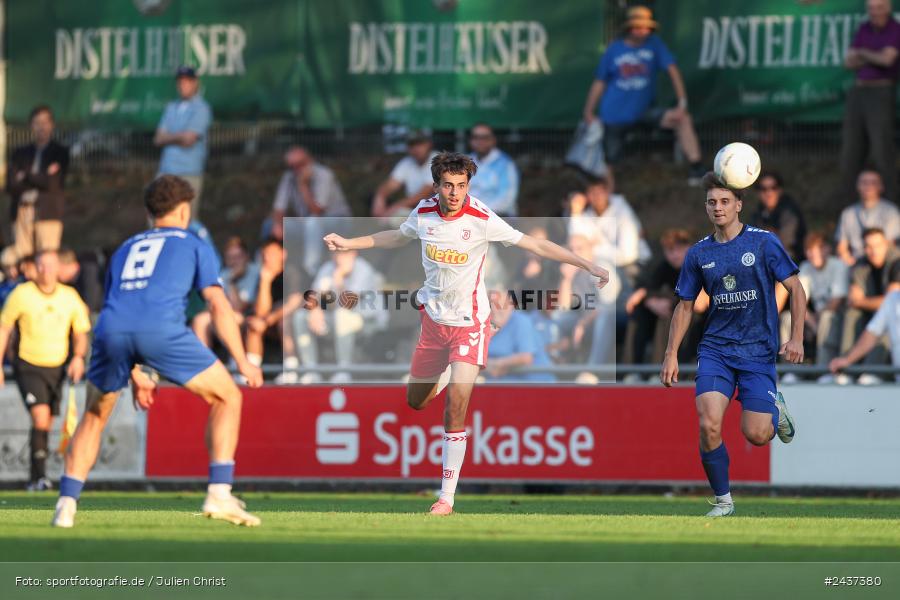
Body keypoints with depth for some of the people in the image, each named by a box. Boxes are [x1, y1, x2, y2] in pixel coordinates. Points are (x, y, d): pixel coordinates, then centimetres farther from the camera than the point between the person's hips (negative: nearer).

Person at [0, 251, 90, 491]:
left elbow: (80, 333, 10)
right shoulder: (22, 294, -6)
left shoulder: (70, 297, 1)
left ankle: (35, 479, 21)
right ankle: (39, 476, -19)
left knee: (46, 425, 7)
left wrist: (78, 357, -10)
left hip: (58, 369, 3)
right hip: (28, 366, -3)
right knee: (40, 417, -20)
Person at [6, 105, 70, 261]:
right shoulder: (20, 153, 17)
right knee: (20, 260, -5)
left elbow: (54, 183, -4)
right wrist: (40, 180, -3)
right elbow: (11, 185, 6)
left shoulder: (60, 153, 7)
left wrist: (26, 177, 2)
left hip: (48, 213, -3)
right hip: (21, 212, 3)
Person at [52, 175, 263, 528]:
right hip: (162, 328, -4)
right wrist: (243, 362, 15)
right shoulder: (194, 245, 24)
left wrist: (135, 377, 45)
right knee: (227, 397, 12)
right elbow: (218, 304, 12)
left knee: (95, 416, 25)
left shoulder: (124, 249, 36)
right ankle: (219, 494, 0)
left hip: (112, 329, 4)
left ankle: (66, 504, 13)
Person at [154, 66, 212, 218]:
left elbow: (188, 140, -12)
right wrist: (179, 137, -4)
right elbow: (158, 139, 10)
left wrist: (168, 137, 3)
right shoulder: (171, 107, 19)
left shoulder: (201, 109, -2)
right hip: (166, 171, 7)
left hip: (188, 173, -7)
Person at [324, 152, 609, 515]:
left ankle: (447, 498, -12)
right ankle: (439, 379, 57)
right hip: (433, 318, 5)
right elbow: (397, 237, 17)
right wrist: (347, 244, 20)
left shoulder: (482, 220, -19)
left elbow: (536, 245, -15)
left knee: (455, 407, -18)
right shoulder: (423, 213, -6)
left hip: (469, 323, -5)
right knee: (415, 402, 18)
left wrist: (588, 266, -20)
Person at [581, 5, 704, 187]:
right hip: (614, 116, 0)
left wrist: (682, 103, -16)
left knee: (682, 118, -20)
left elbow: (672, 70, -6)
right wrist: (589, 113, 4)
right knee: (608, 161, -2)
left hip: (644, 111, 0)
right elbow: (599, 82, 7)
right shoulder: (615, 50, 1)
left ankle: (696, 168, -24)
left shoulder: (654, 44, 0)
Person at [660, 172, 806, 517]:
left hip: (758, 350, -2)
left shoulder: (764, 243, -4)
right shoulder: (699, 253, 5)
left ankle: (775, 409, 28)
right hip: (715, 349, 2)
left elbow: (795, 289, -1)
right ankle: (722, 500, 1)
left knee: (755, 435, -9)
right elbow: (685, 306, 14)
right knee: (708, 425, -17)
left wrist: (796, 338, -11)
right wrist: (671, 354, 8)